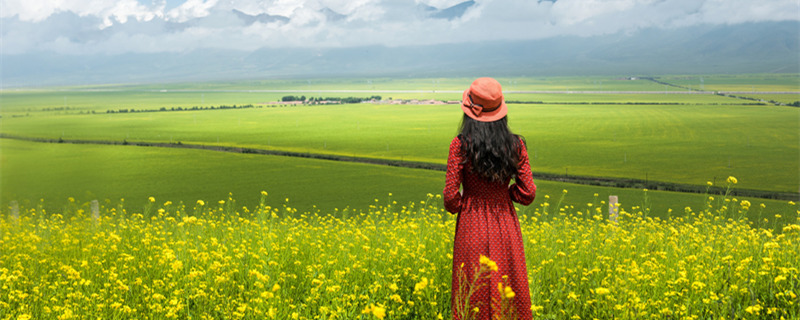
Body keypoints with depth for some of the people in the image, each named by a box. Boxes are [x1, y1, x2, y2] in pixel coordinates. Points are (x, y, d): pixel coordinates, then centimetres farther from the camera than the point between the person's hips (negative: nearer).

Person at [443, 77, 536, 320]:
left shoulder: (461, 145, -12)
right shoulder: (516, 145, -3)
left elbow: (451, 196, -10)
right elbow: (527, 194, -2)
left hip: (473, 228, -2)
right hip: (506, 228, 2)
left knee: (475, 299, 6)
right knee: (511, 294, 12)